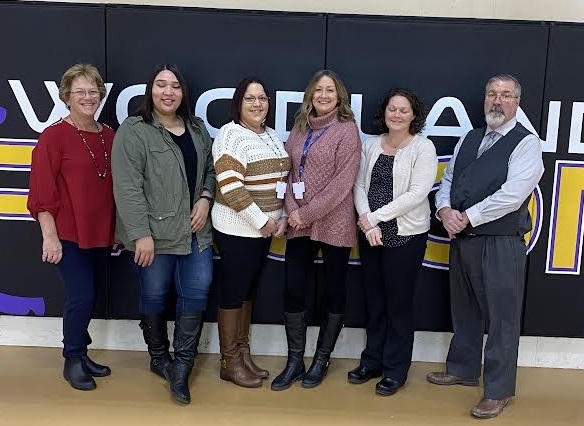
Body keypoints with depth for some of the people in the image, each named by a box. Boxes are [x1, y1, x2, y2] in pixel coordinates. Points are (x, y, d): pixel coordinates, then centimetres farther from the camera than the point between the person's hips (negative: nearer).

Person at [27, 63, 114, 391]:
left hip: (102, 235, 5)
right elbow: (42, 192, -12)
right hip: (69, 235, -5)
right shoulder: (54, 136, -8)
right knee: (81, 297, -5)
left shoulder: (109, 136, 8)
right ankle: (72, 360, 15)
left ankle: (81, 354, 30)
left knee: (89, 297, 14)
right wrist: (50, 236, -15)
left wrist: (118, 229, 14)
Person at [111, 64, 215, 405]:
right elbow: (127, 188, -15)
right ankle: (159, 358, 32)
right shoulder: (133, 131, -9)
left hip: (196, 232, 5)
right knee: (154, 296, 10)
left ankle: (182, 366, 15)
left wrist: (206, 198, -2)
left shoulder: (198, 128, 10)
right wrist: (141, 233, -19)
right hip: (155, 234, -5)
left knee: (197, 293, 3)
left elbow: (210, 169, 17)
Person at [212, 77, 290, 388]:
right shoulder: (230, 135, -13)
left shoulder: (271, 136, 12)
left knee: (248, 290, 15)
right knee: (233, 291, 2)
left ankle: (243, 353, 27)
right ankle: (229, 362, 15)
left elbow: (282, 180, 16)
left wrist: (282, 218, 3)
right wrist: (262, 221, -18)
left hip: (264, 228, 8)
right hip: (237, 229, -8)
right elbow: (230, 187, -21)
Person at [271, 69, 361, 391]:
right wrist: (291, 210, -6)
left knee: (334, 291, 8)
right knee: (293, 290, 4)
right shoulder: (299, 128, 10)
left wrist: (308, 214, -15)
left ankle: (321, 360, 23)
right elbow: (289, 172, 10)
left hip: (334, 224, -4)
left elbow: (343, 181, -14)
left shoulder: (346, 130, -5)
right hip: (299, 225, 5)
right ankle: (295, 360, 19)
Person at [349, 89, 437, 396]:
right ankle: (373, 360, 29)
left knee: (398, 302, 6)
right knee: (373, 300, 13)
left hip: (406, 235, -4)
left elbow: (417, 194, -15)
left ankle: (396, 369, 21)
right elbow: (359, 185, 4)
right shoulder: (371, 145, 8)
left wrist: (374, 218, -15)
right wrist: (366, 221, -12)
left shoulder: (423, 147, -7)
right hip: (370, 234, 5)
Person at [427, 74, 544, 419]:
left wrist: (467, 217, -15)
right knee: (465, 310, 18)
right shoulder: (469, 139, 14)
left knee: (501, 318, 2)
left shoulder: (527, 143, -6)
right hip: (462, 239, 7)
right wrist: (445, 210, -8)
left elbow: (511, 195, -18)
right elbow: (448, 180, 13)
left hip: (501, 243, -6)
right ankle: (462, 370, 36)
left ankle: (499, 391, 15)